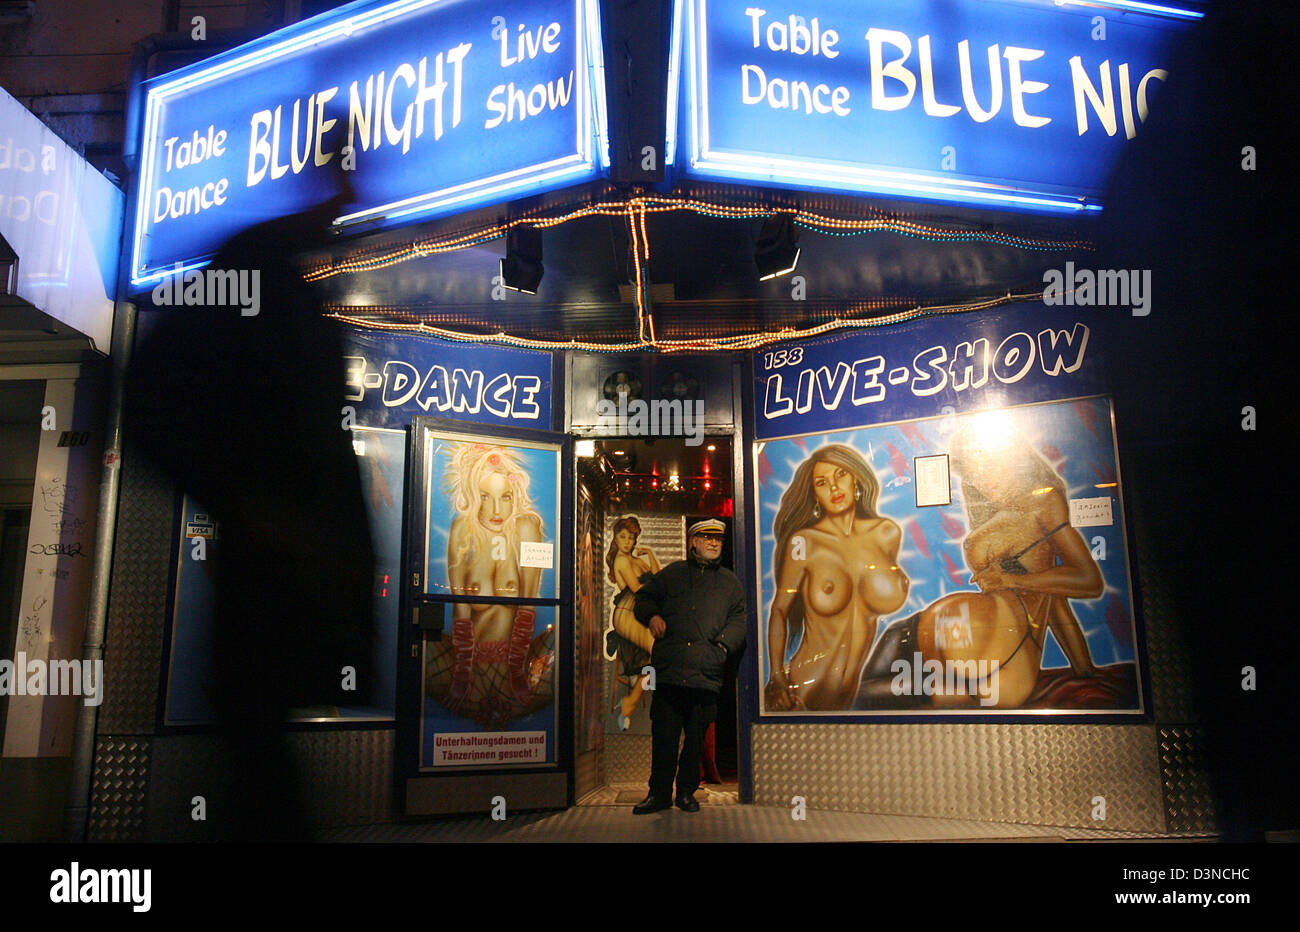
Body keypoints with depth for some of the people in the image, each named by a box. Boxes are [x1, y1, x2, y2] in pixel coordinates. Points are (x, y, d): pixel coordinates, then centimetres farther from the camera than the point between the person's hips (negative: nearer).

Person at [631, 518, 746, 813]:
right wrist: (652, 616, 2)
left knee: (696, 737, 5)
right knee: (663, 736, 0)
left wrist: (725, 643, -2)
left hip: (707, 674, 1)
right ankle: (659, 793, 11)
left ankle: (686, 792, 20)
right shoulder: (672, 573, 16)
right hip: (669, 671, 0)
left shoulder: (729, 581, 17)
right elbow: (644, 598, 23)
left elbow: (739, 619, 15)